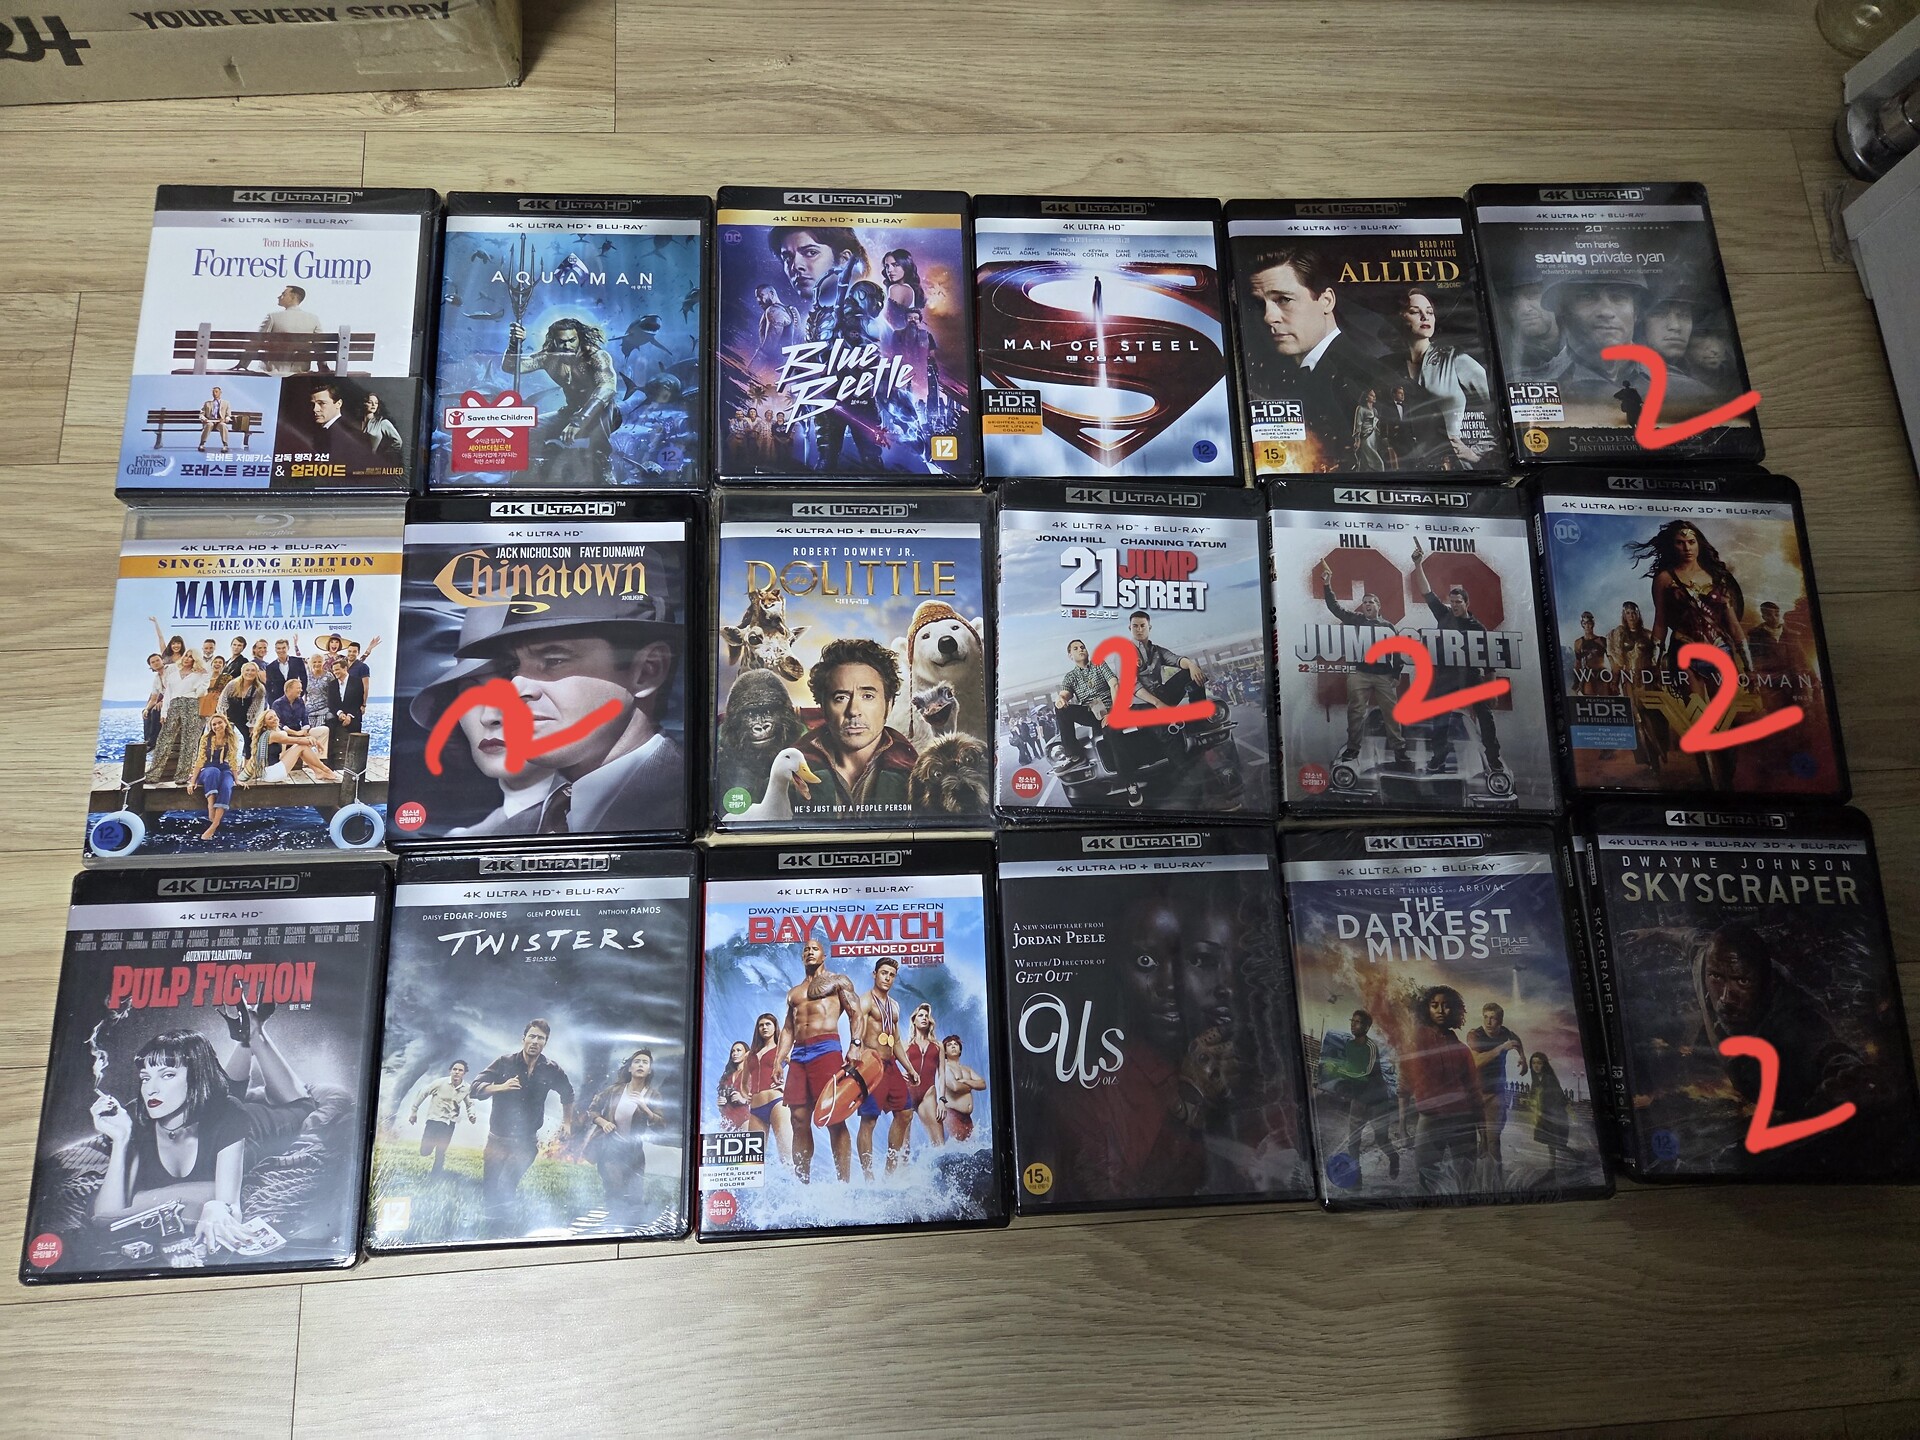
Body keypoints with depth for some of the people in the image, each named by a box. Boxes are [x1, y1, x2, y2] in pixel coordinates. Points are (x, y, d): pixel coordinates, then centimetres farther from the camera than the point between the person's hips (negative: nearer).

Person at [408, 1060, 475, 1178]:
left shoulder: (467, 1088, -8)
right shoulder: (441, 1083, -15)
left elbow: (470, 1104, 8)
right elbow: (423, 1094, -3)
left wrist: (471, 1115, -12)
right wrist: (414, 1111, 1)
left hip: (449, 1123, 1)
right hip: (434, 1119, -1)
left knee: (440, 1154, 3)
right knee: (425, 1151, -2)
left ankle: (434, 1174, 24)